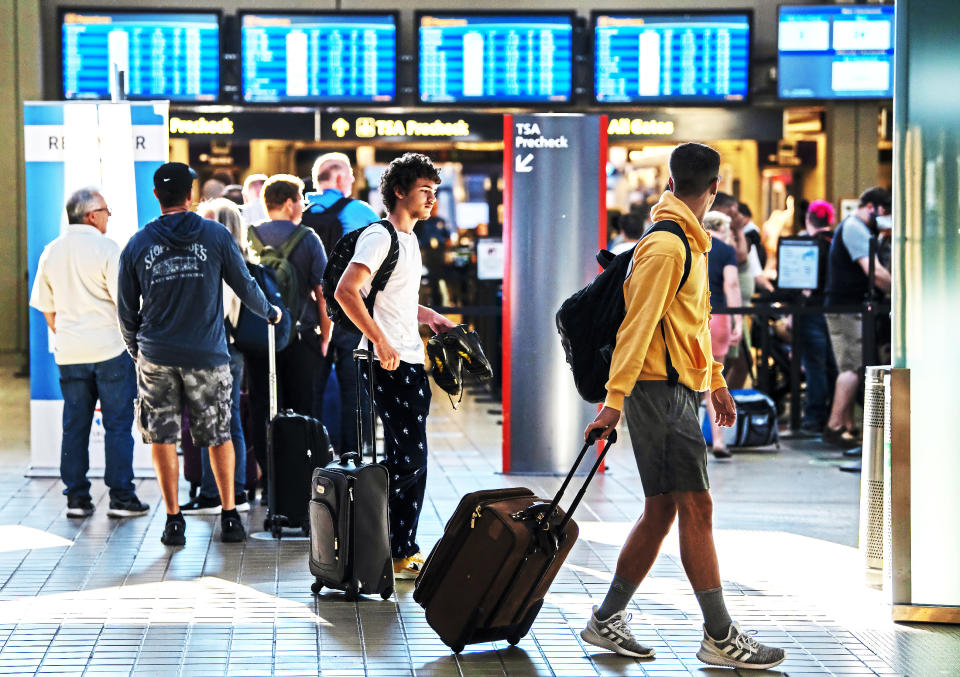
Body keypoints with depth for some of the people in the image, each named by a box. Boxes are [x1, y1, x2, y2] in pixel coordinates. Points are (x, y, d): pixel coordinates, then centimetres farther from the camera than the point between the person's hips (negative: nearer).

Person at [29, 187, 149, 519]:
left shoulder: (51, 252, 7)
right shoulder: (106, 248, -10)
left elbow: (46, 308, 13)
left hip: (69, 354, 5)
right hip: (110, 349, -5)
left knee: (74, 426, 9)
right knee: (118, 424, 1)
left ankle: (76, 498, 11)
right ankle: (121, 497, 1)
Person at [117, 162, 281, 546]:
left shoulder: (137, 245, 1)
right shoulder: (215, 236, -3)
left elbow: (126, 310, 7)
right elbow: (245, 287, 5)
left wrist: (135, 349, 23)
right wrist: (270, 312, 25)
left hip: (156, 356, 1)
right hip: (207, 355, 0)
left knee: (163, 438, 8)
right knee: (219, 436, 11)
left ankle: (173, 521, 7)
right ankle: (229, 517, 14)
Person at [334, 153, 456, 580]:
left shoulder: (408, 239, 19)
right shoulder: (380, 237, -12)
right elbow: (346, 292, -23)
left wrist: (428, 316, 18)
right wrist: (382, 344, -24)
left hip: (411, 363, 10)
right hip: (390, 366, -10)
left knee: (411, 461, 11)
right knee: (407, 460, -9)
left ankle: (404, 553, 17)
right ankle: (395, 556, -2)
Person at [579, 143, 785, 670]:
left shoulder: (689, 244, 18)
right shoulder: (666, 245, -14)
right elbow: (637, 325, -19)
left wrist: (715, 380, 24)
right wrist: (615, 399, -22)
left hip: (678, 393, 10)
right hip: (661, 392, -10)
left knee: (662, 510, 10)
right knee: (696, 508, -9)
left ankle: (606, 621, 16)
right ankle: (719, 636, -7)